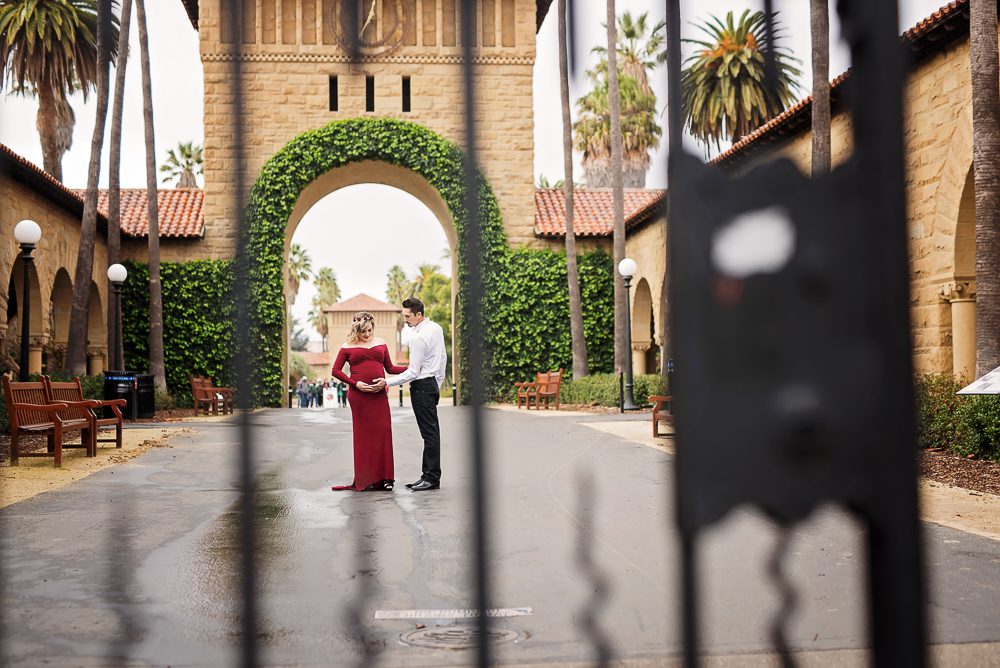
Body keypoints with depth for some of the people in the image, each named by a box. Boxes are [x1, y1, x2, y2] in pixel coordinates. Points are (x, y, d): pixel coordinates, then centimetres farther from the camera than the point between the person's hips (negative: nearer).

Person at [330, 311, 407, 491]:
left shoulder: (380, 343, 14)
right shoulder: (348, 347, 6)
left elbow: (390, 368, 18)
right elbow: (336, 371, 5)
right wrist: (355, 384, -7)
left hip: (379, 394, 3)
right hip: (358, 395, -3)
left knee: (383, 433, -3)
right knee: (363, 435, -2)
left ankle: (384, 478, 3)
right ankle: (364, 480, 4)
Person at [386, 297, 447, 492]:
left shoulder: (419, 338, -21)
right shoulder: (436, 328, 8)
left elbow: (413, 372, -19)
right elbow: (443, 358, 17)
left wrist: (388, 382, -16)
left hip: (422, 386, -10)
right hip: (433, 383, 10)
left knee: (429, 432, -6)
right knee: (432, 431, 9)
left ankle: (432, 478, -3)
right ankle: (429, 475, 14)